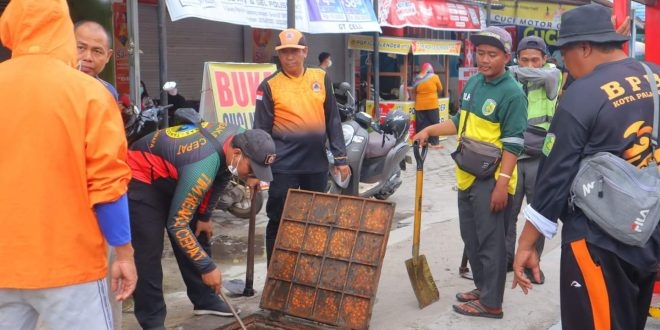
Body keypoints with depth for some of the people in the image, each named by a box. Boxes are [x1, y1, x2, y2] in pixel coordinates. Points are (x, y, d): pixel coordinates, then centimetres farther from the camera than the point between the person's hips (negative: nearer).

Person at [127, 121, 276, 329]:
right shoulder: (202, 167, -40)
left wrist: (205, 216, 5)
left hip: (172, 177, 9)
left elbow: (221, 174, 5)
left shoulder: (240, 138, -17)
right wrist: (207, 267, -28)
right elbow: (177, 223, -32)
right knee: (148, 253, -13)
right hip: (140, 179, -8)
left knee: (198, 235, 9)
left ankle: (204, 300, 22)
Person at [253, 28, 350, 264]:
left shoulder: (321, 78, 7)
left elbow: (332, 120, 9)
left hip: (317, 164, 3)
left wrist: (340, 157, 5)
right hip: (284, 167, -3)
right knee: (279, 222, 3)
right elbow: (261, 130, -1)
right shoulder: (269, 86, -2)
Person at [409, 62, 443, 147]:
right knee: (434, 124, 4)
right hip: (432, 104, -2)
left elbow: (413, 91, 7)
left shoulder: (417, 78, 2)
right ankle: (434, 143, 4)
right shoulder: (434, 77, -4)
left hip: (420, 105, 2)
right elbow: (440, 90, 7)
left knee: (421, 124, 7)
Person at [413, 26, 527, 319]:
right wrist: (430, 130, 11)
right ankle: (482, 288, 34)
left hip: (490, 180, -8)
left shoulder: (512, 93, -15)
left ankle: (491, 303, 14)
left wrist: (502, 183, -23)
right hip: (467, 175, 8)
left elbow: (513, 144, -18)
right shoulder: (473, 83, 10)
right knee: (471, 239, 18)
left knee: (490, 243, 2)